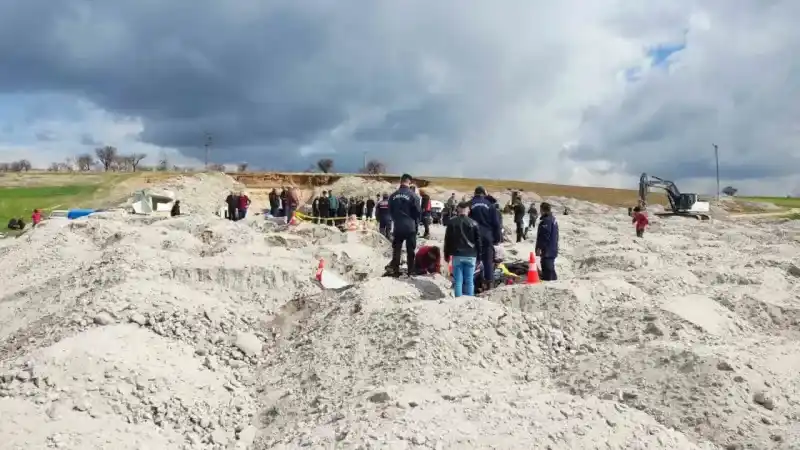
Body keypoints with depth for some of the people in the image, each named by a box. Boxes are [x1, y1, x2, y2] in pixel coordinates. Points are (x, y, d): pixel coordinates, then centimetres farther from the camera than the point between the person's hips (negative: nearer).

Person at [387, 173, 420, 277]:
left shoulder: (393, 196, 1)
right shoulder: (412, 195, -12)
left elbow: (390, 211, 9)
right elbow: (417, 211, -7)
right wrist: (416, 223, 10)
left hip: (397, 226, 3)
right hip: (410, 226, -3)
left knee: (396, 249, 10)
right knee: (410, 250, 5)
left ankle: (395, 270, 11)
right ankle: (411, 271, 8)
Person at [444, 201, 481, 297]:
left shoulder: (452, 222, 1)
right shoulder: (474, 223, 0)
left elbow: (447, 240, 5)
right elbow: (478, 241, 4)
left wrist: (447, 254, 13)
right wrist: (478, 256, 12)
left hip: (457, 255, 0)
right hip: (471, 256, 0)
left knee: (457, 280, 2)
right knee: (469, 281, 4)